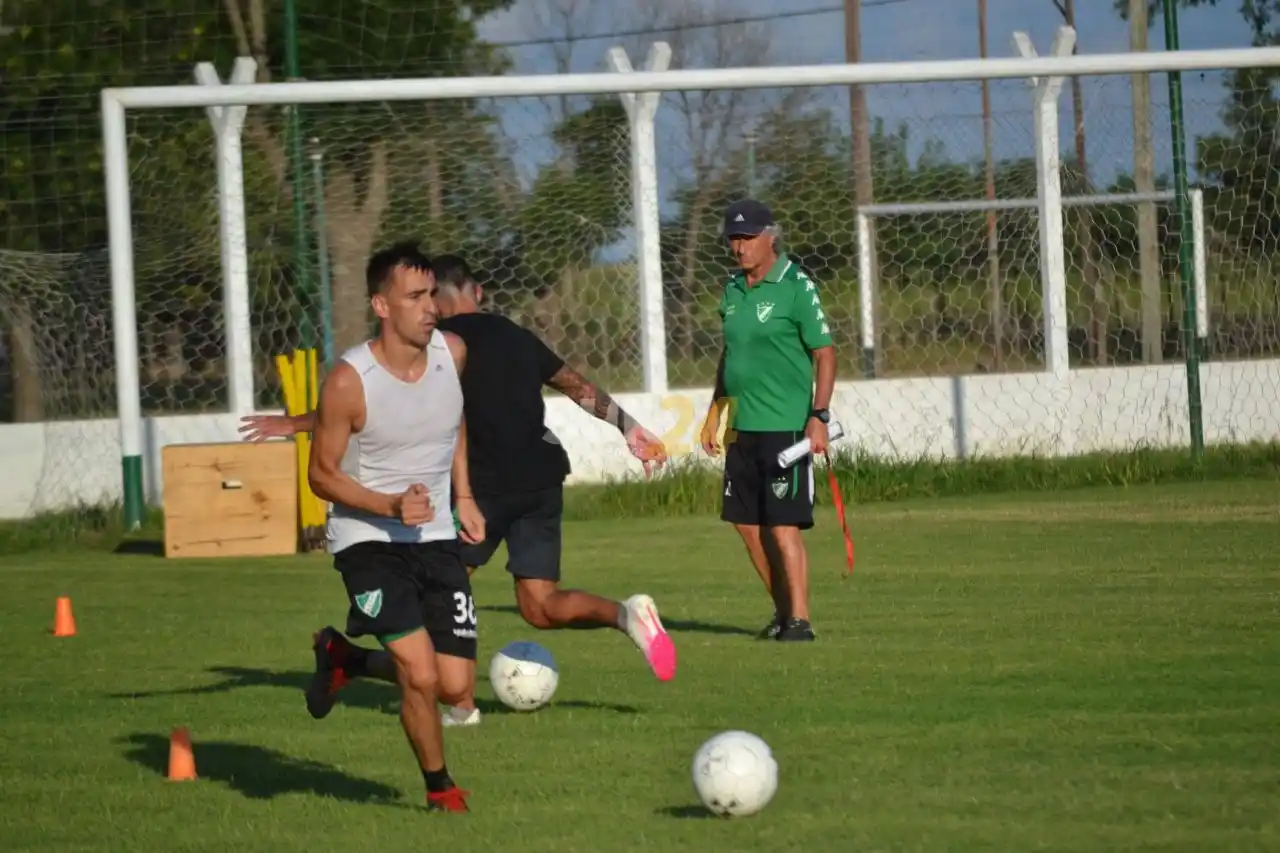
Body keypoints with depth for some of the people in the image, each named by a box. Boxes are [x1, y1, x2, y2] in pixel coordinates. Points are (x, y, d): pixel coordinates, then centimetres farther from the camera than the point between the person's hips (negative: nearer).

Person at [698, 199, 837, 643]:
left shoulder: (795, 286, -9)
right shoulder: (732, 289, 12)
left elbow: (825, 353, -10)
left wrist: (819, 415, -17)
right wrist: (716, 408, 19)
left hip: (786, 426, -7)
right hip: (742, 426, 7)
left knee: (783, 526, -8)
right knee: (748, 524, 9)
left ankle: (799, 620, -1)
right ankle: (783, 611, 22)